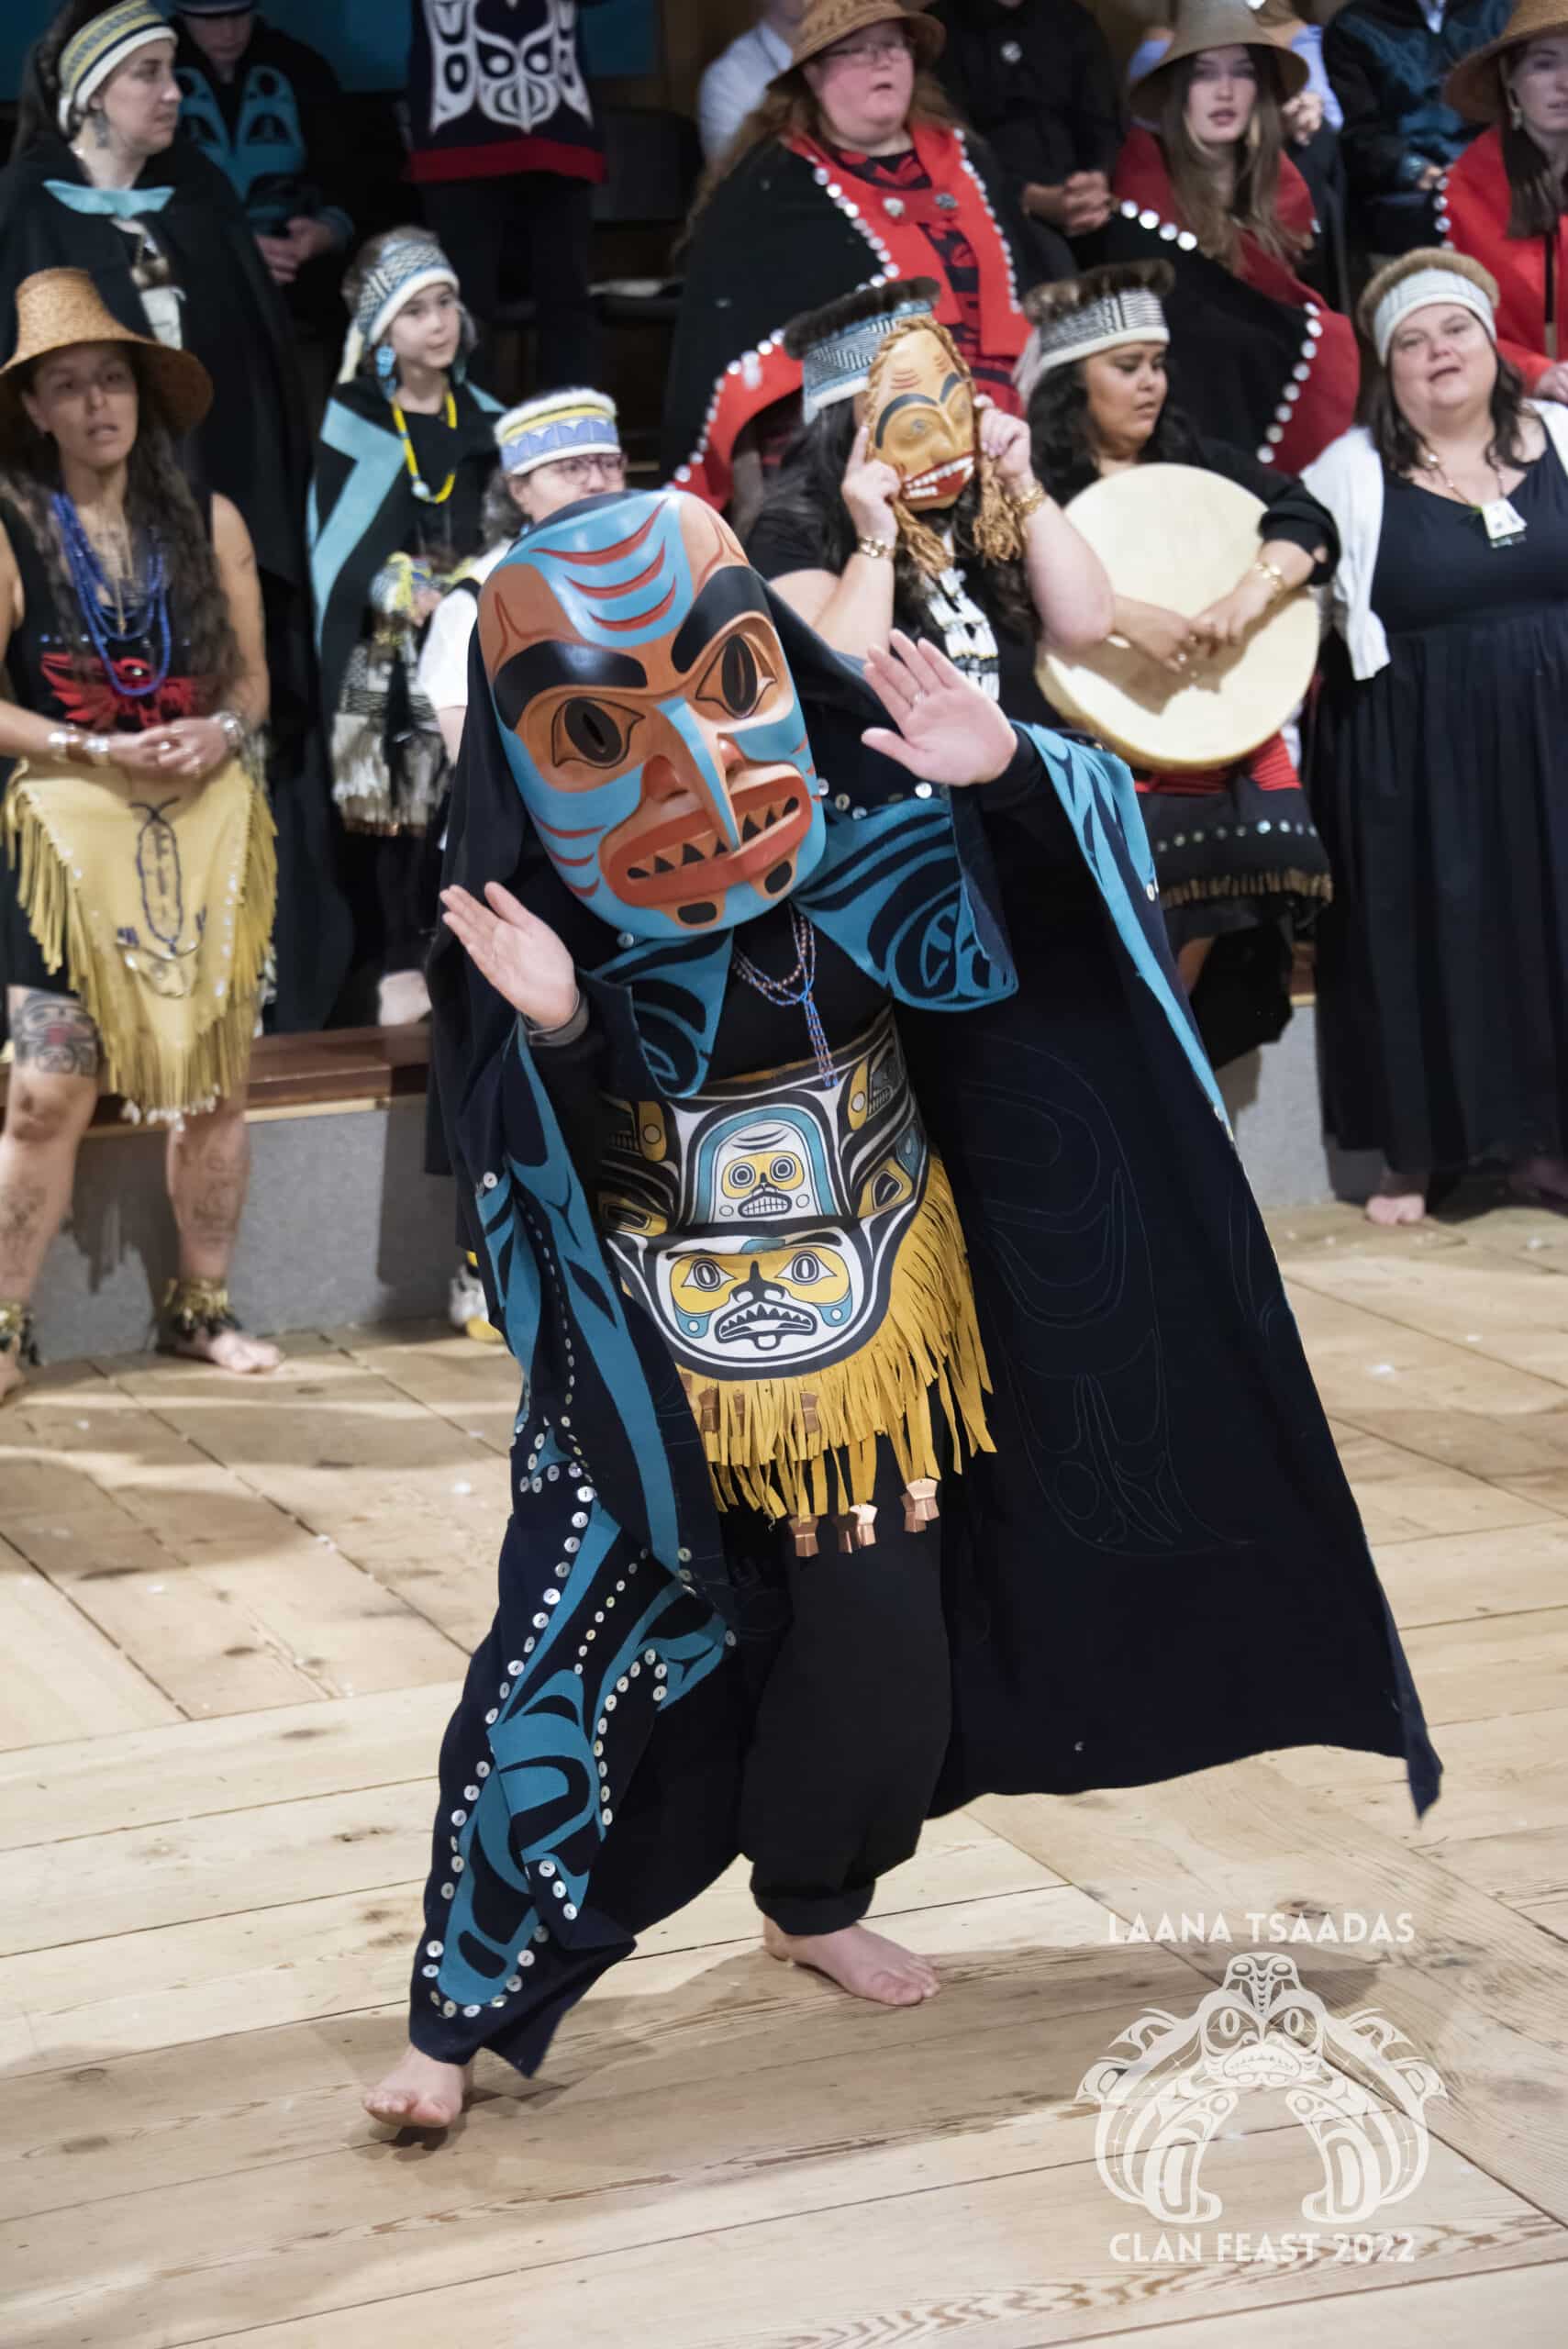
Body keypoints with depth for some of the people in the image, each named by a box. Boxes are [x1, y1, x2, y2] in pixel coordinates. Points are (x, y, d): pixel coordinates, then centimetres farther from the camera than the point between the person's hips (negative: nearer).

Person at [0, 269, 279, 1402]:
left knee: (216, 1086, 6)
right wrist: (99, 751, -16)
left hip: (211, 830, 3)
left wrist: (221, 734, -10)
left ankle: (203, 1307, 21)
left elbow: (252, 677, 12)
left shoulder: (211, 524, 5)